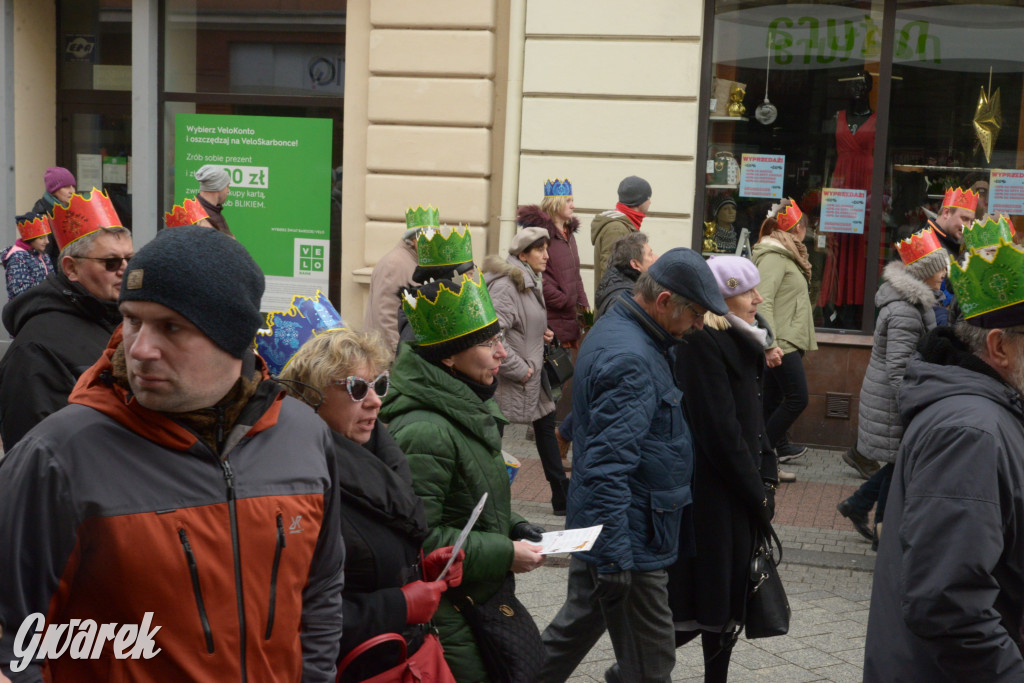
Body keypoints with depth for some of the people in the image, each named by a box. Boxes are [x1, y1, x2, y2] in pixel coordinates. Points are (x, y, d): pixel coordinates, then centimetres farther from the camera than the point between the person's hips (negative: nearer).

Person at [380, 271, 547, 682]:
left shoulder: (466, 410, 9)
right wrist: (505, 554, -20)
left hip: (479, 599, 10)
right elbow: (420, 537, -25)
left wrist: (513, 528, 6)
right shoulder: (426, 431, -24)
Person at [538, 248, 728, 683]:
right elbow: (609, 465, -29)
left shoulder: (616, 328, 10)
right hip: (631, 543, -10)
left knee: (576, 628, 22)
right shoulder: (631, 361, -24)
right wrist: (615, 560, -28)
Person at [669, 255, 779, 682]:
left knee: (729, 598, 13)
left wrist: (767, 476, 5)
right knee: (705, 600, -2)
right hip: (713, 492, -9)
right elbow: (719, 429, -19)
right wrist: (756, 491, -13)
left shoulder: (741, 340, 13)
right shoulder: (703, 343, -16)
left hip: (738, 491, 9)